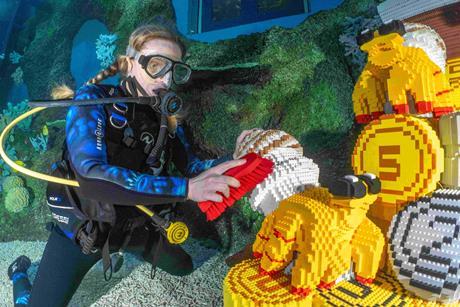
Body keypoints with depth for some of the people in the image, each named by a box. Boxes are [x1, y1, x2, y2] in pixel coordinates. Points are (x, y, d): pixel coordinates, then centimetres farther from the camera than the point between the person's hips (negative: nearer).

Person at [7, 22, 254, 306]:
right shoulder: (94, 99, -25)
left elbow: (191, 165, -13)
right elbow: (91, 176, -40)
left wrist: (234, 160, -33)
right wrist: (186, 189, -45)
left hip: (136, 222, 5)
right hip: (82, 226, -4)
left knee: (185, 267, 20)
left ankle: (127, 246, 44)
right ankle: (20, 273, 32)